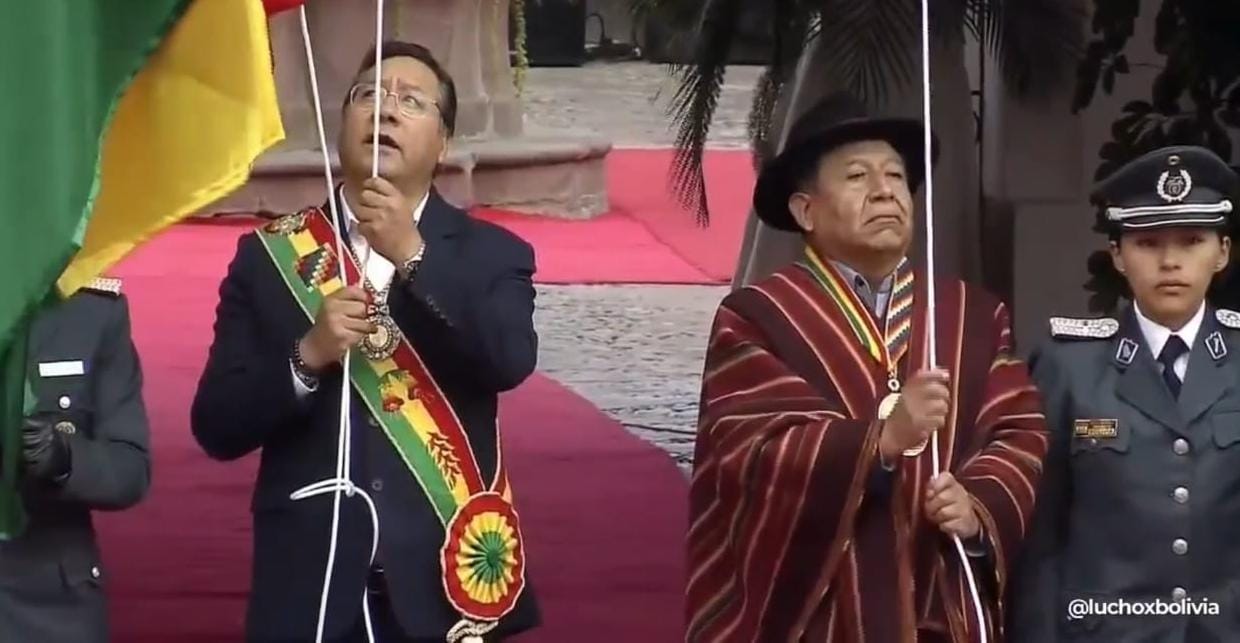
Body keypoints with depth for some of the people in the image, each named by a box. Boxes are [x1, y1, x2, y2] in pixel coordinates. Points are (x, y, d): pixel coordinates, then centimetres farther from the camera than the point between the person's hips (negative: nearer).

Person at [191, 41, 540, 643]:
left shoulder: (490, 254, 5)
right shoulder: (270, 256, 5)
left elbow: (511, 361, -15)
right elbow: (217, 426, 0)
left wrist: (413, 256, -21)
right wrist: (308, 355, -16)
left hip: (445, 581, 0)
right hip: (311, 587, 0)